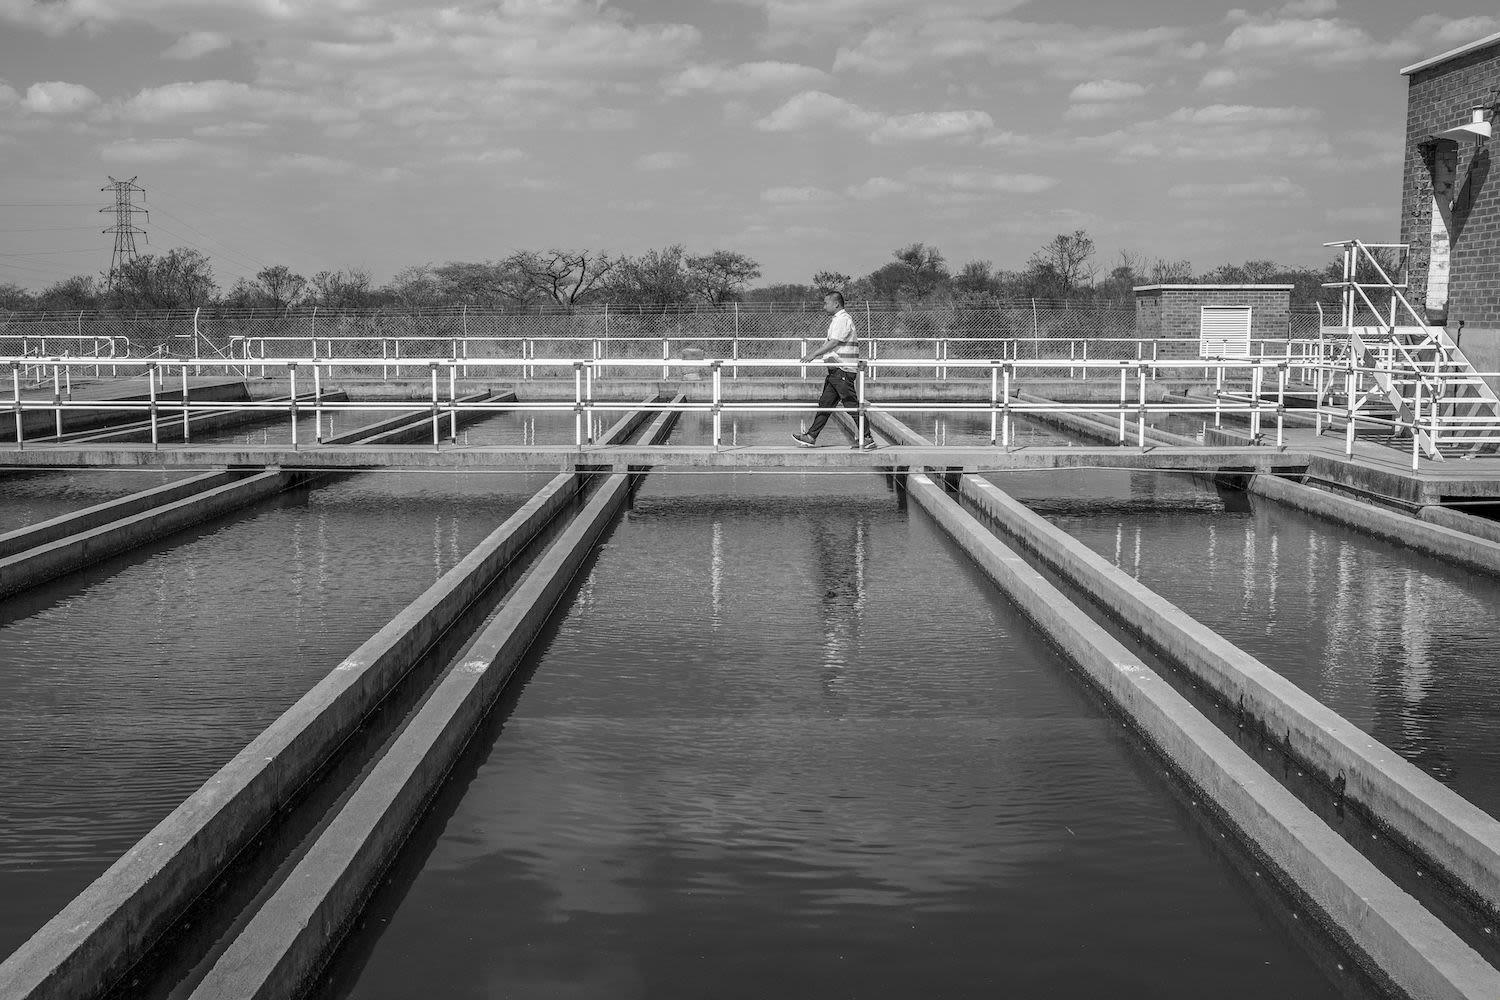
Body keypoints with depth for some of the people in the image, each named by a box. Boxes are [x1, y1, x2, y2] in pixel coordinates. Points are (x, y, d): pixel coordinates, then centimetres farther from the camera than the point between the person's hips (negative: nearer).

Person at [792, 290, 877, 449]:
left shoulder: (843, 319, -13)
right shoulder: (837, 320, 20)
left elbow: (833, 342, -21)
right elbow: (827, 343, 24)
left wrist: (813, 355, -21)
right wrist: (812, 356, 19)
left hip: (843, 370, -10)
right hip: (836, 370, 10)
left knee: (852, 404, -6)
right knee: (825, 403, 8)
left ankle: (867, 439, -1)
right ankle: (811, 437, 9)